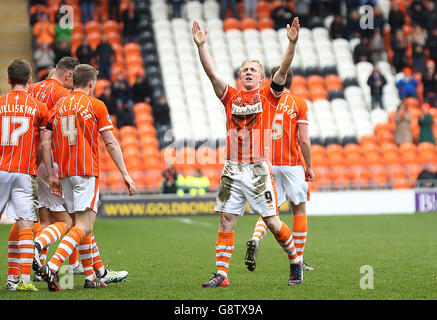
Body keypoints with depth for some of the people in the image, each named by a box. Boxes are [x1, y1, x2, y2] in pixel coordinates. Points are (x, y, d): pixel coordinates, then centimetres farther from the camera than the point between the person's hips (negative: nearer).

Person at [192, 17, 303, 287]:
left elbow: (283, 71, -7)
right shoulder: (231, 97, 12)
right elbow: (211, 73, 3)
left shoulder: (268, 96, 6)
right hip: (233, 169, 3)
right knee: (226, 222, 0)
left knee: (273, 222, -3)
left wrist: (292, 43, -20)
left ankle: (295, 262, 19)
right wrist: (201, 45, -8)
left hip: (258, 168, -3)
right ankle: (221, 274, 4)